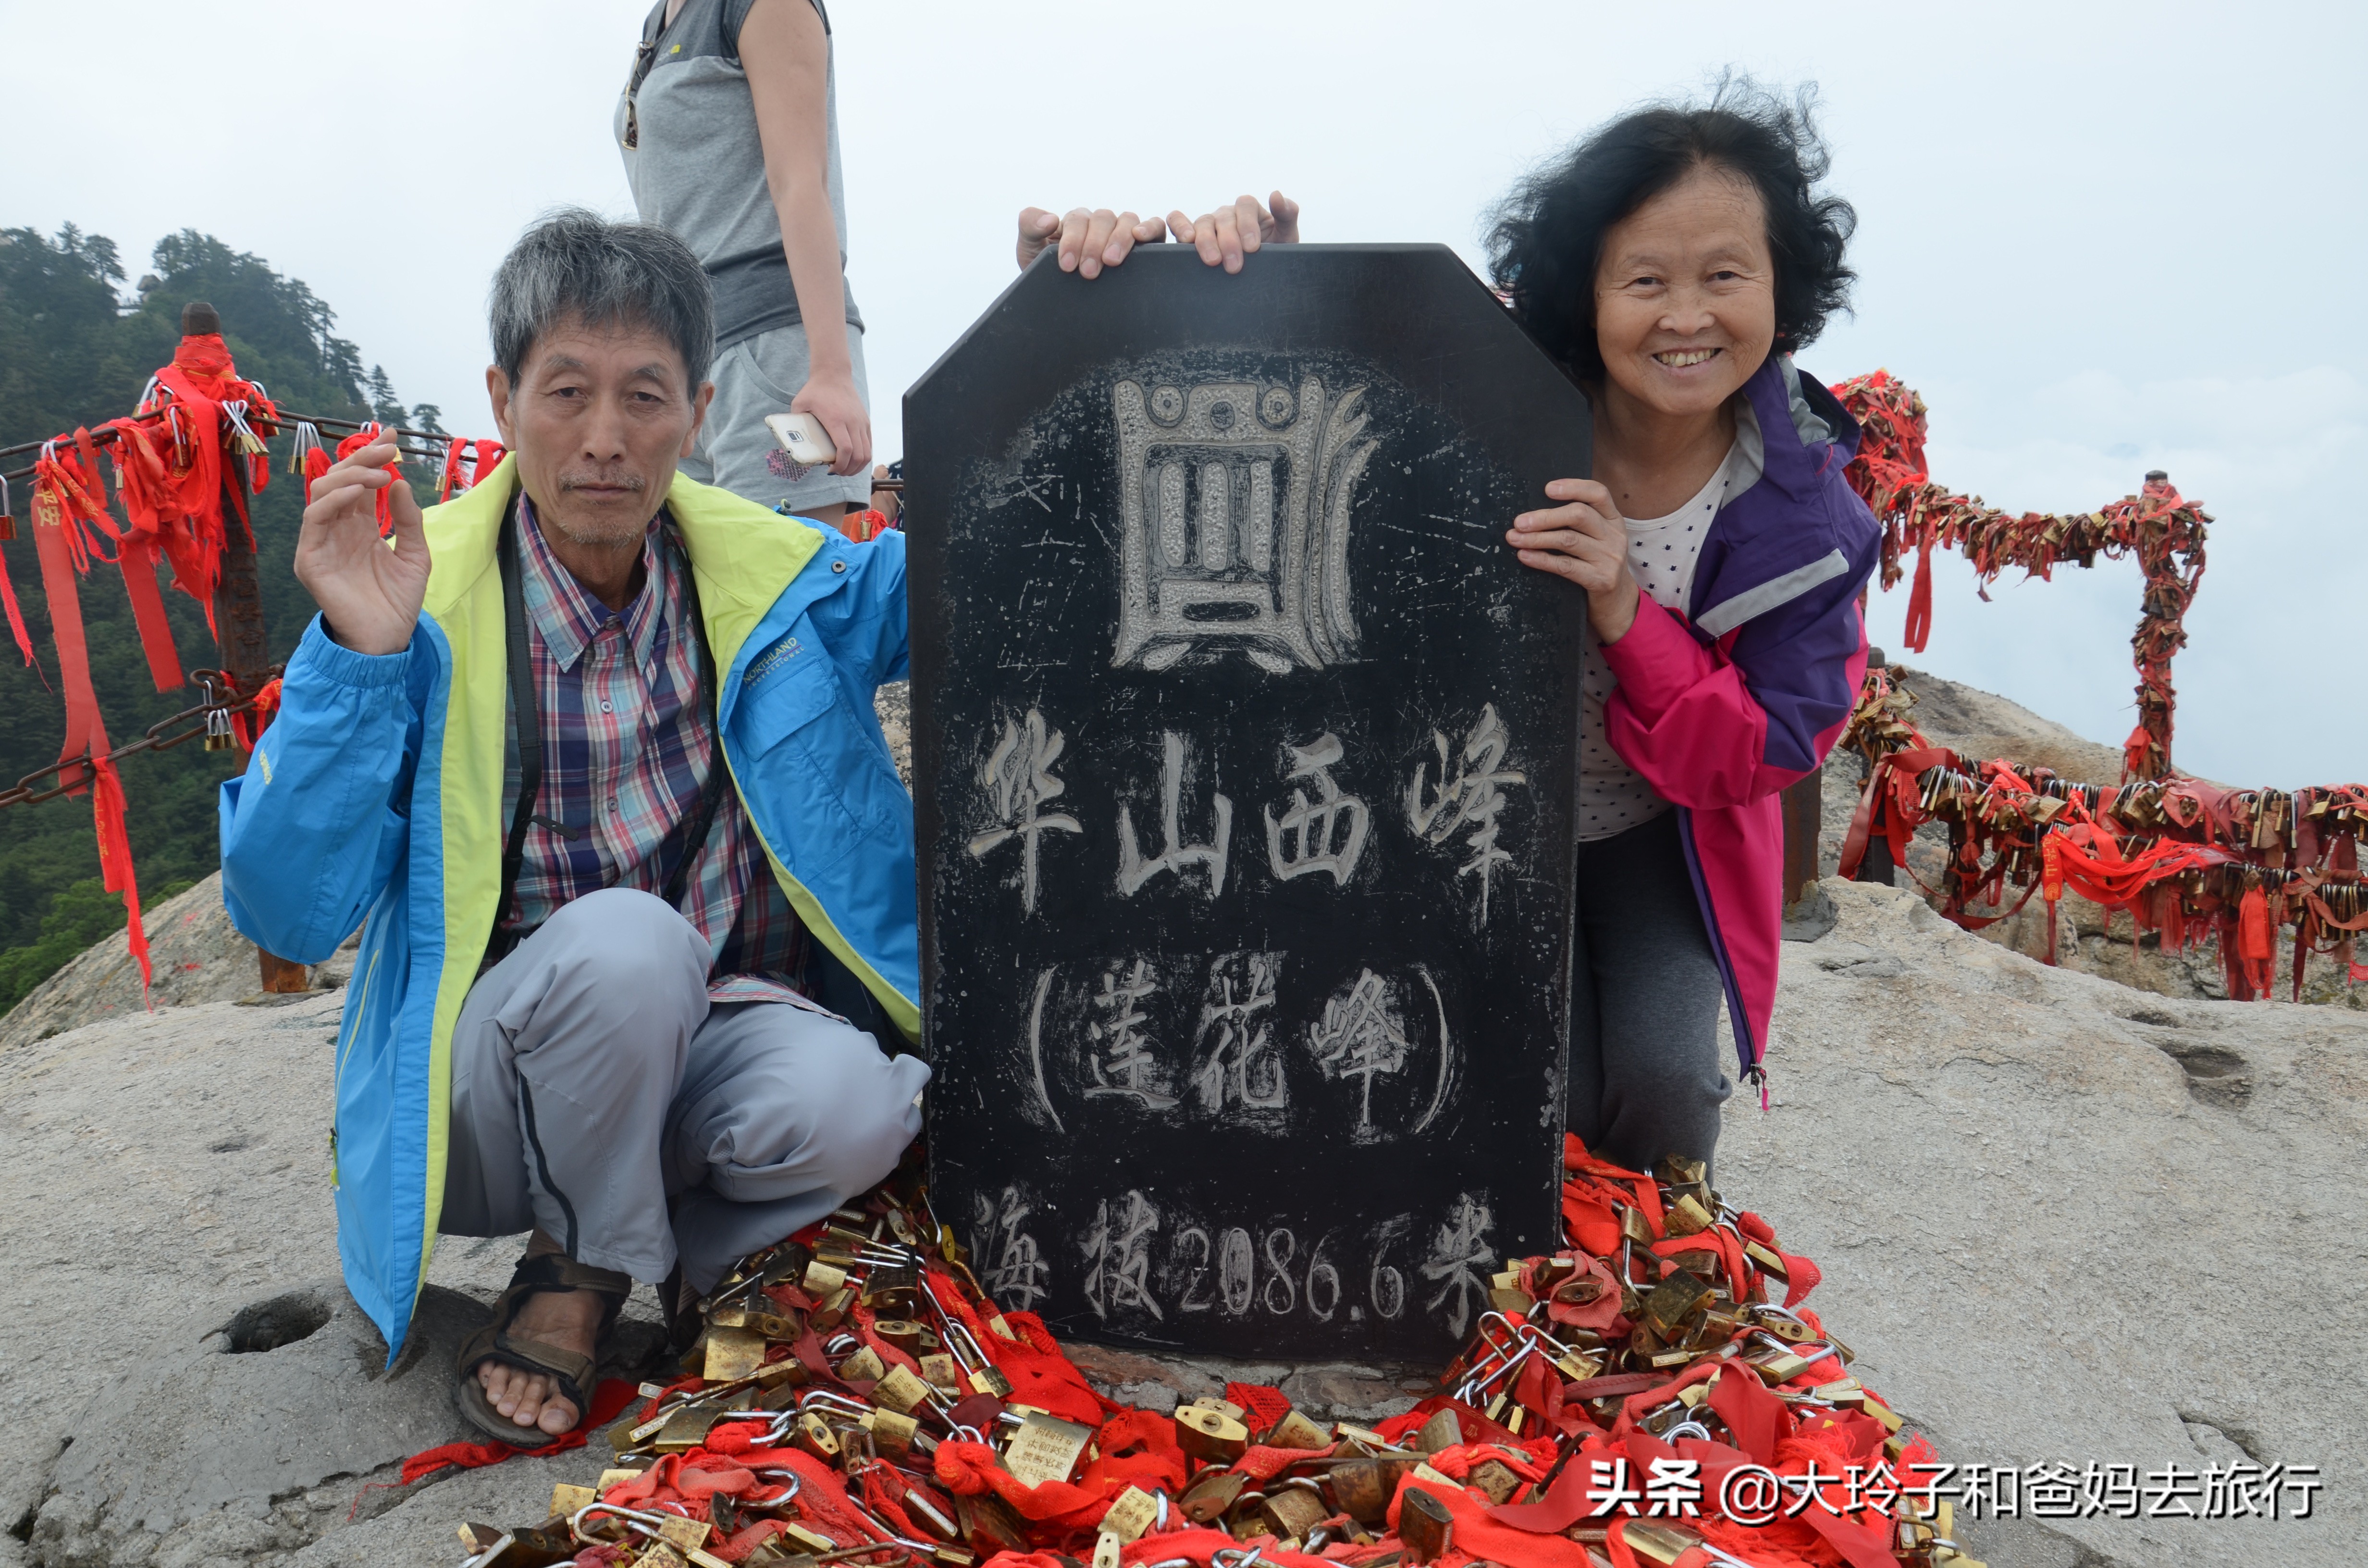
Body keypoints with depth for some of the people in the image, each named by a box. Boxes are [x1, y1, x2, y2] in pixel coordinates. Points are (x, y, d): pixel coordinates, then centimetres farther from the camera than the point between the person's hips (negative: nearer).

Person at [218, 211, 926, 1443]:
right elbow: (288, 917, -14)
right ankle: (583, 1267, -4)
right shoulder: (424, 599, -11)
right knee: (625, 943, -34)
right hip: (494, 1088, -2)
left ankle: (685, 1240, 5)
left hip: (709, 1039, 2)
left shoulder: (769, 572, -4)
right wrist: (354, 655, -28)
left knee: (847, 1110, -30)